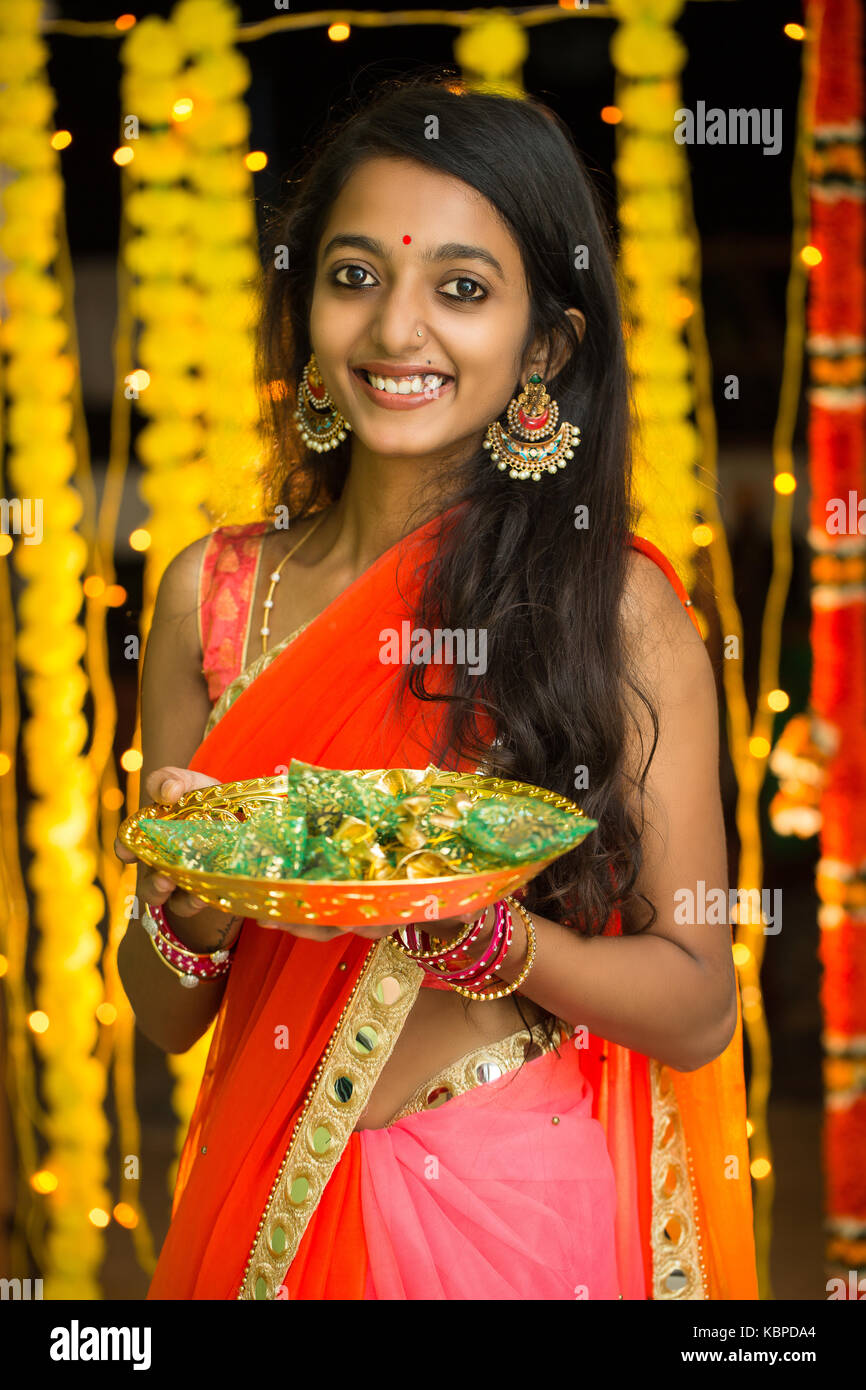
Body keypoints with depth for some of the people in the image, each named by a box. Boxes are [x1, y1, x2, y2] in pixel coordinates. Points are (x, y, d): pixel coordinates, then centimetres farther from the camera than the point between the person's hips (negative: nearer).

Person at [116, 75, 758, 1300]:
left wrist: (470, 927, -25)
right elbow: (164, 1015, 3)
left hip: (529, 1219, -2)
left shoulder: (620, 605, -10)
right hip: (268, 1205, 3)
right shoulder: (212, 591, -3)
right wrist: (192, 914, -19)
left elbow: (698, 1009, -9)